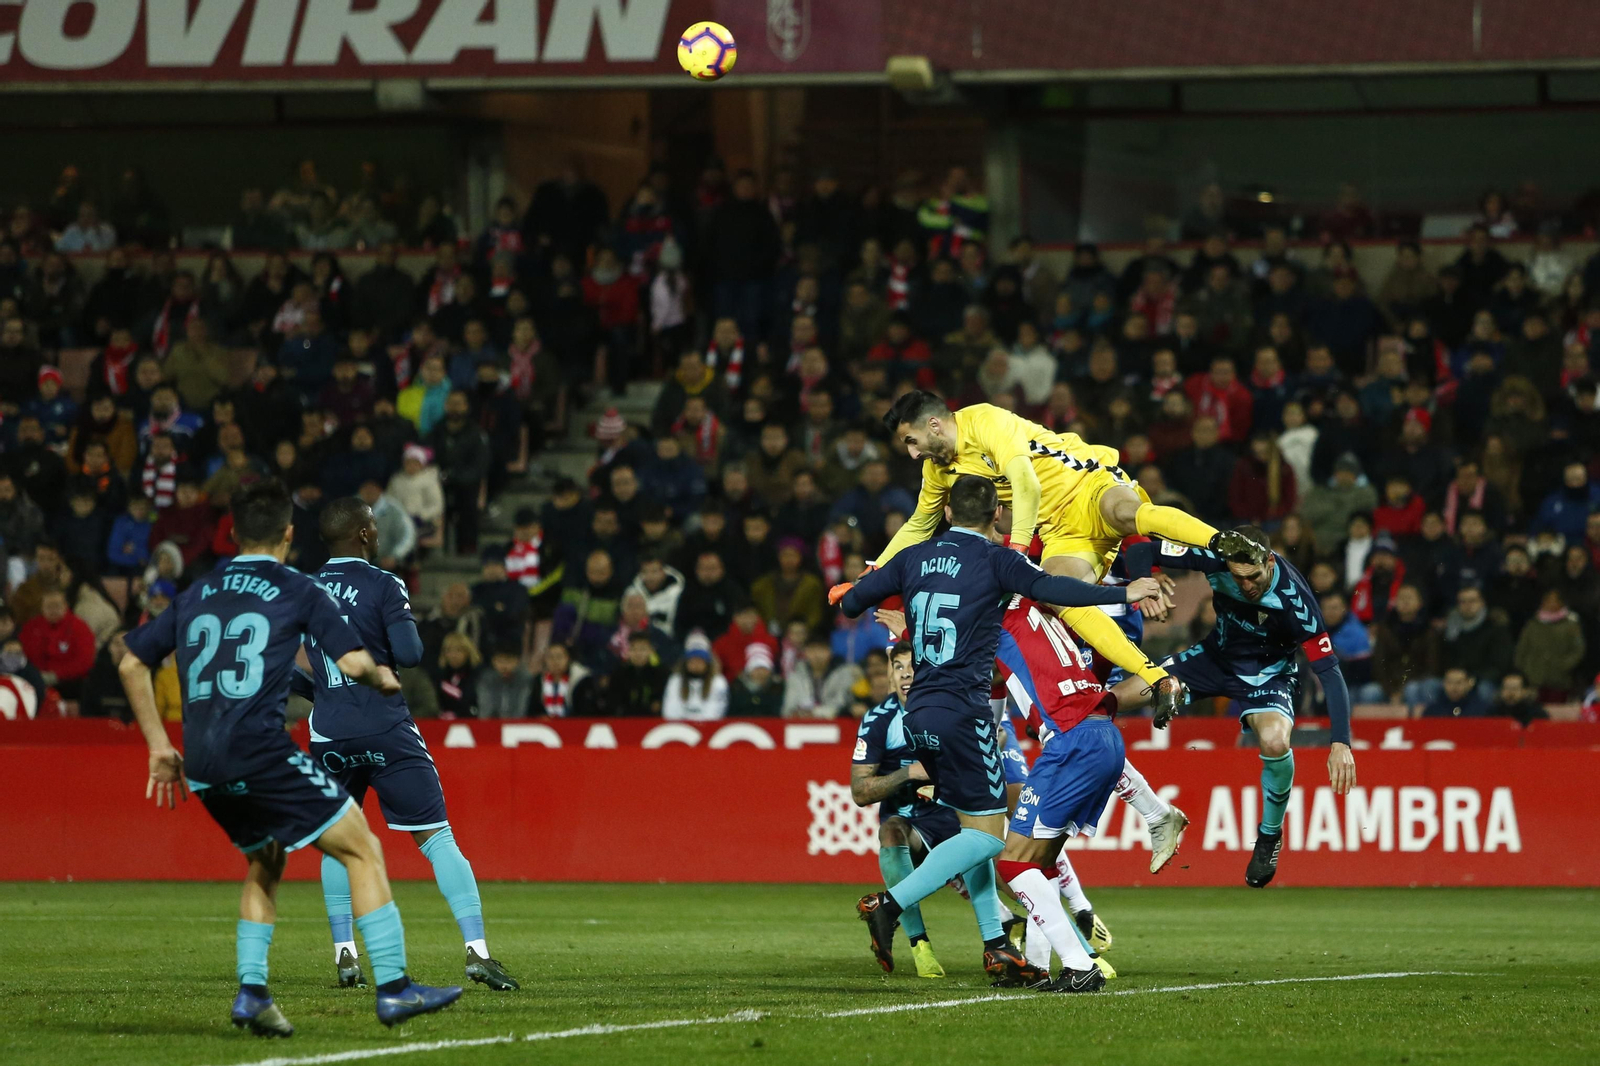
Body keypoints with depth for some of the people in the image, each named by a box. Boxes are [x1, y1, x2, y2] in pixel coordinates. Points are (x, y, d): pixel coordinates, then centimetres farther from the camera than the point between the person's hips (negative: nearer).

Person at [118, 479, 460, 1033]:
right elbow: (352, 662, -4)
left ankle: (251, 993, 13)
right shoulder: (298, 591, 4)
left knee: (265, 863, 26)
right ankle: (392, 987, -4)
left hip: (203, 768, 6)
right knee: (362, 849, 3)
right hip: (261, 752, -6)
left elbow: (131, 663, 21)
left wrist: (159, 745, 24)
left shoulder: (196, 594, 19)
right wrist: (383, 678, 18)